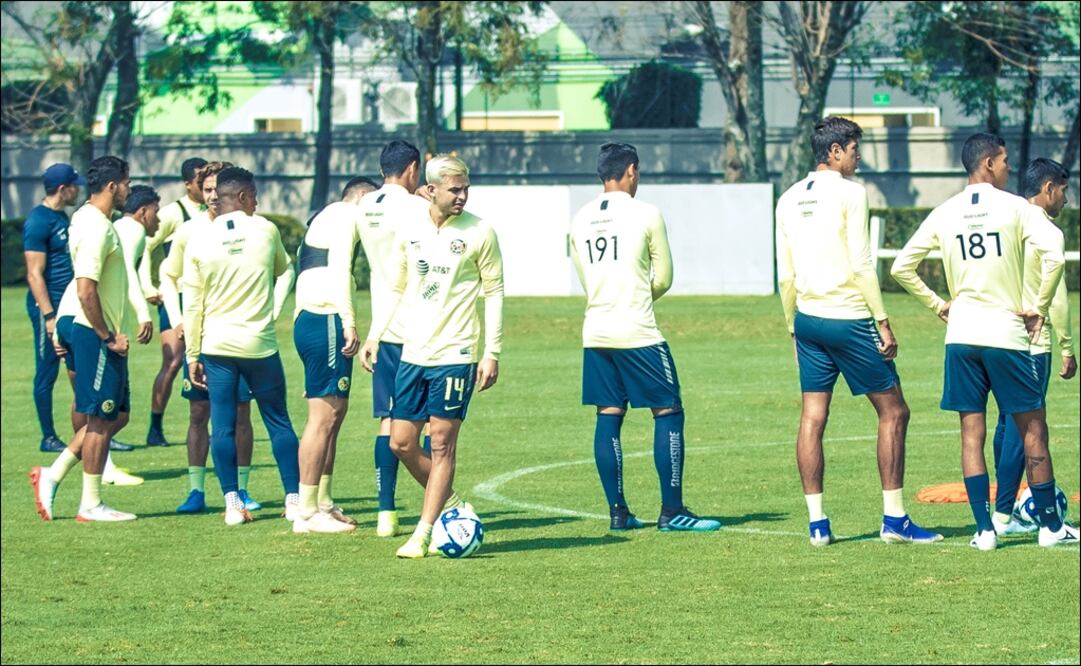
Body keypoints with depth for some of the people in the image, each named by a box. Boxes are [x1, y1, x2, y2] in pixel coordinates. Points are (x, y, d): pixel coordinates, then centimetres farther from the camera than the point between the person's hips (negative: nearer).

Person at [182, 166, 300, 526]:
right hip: (260, 344, 0)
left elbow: (192, 304, 0)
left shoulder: (199, 240, -2)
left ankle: (233, 503, 0)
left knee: (222, 425, 4)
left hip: (217, 346, 0)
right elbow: (283, 268, 19)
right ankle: (294, 499, 8)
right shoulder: (265, 230, -2)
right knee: (278, 422, 8)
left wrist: (192, 355, 6)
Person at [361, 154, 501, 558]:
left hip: (455, 354, -5)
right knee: (401, 443, 4)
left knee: (442, 444, -4)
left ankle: (423, 534, 1)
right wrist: (373, 336, 9)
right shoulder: (409, 229, 6)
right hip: (413, 353, 5)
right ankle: (452, 506, 24)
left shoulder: (479, 232, -5)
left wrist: (492, 352, -6)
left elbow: (494, 293, -1)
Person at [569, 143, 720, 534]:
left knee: (608, 417, 9)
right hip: (638, 332, -6)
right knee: (668, 413, 2)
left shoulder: (580, 219, 9)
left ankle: (617, 511, 8)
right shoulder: (646, 215, -6)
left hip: (595, 332, 6)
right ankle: (672, 512, -1)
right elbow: (664, 279, 0)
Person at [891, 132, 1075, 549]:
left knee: (971, 433, 6)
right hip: (1006, 333, -4)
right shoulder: (1014, 207, -6)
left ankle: (984, 529, 1)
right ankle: (1050, 526, 10)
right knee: (1033, 431, 6)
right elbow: (1053, 255, -19)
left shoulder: (944, 214, 6)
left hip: (960, 336, 4)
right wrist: (1039, 307, -8)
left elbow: (901, 268, 8)